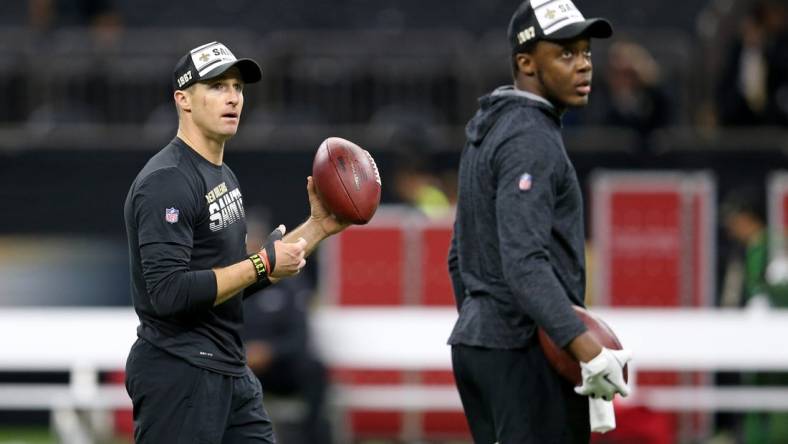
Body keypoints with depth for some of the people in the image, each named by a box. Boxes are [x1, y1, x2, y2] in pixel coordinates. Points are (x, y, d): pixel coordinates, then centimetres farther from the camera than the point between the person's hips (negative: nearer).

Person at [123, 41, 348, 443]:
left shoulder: (223, 177, 16)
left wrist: (317, 228, 15)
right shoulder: (167, 182, -15)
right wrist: (263, 263, -19)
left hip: (231, 375, 10)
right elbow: (169, 292, -25)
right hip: (178, 375, -10)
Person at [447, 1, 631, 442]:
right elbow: (524, 261, -27)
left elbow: (460, 256, 23)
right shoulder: (532, 140, -15)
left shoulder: (488, 131, 16)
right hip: (528, 350, -10)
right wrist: (583, 343, -35)